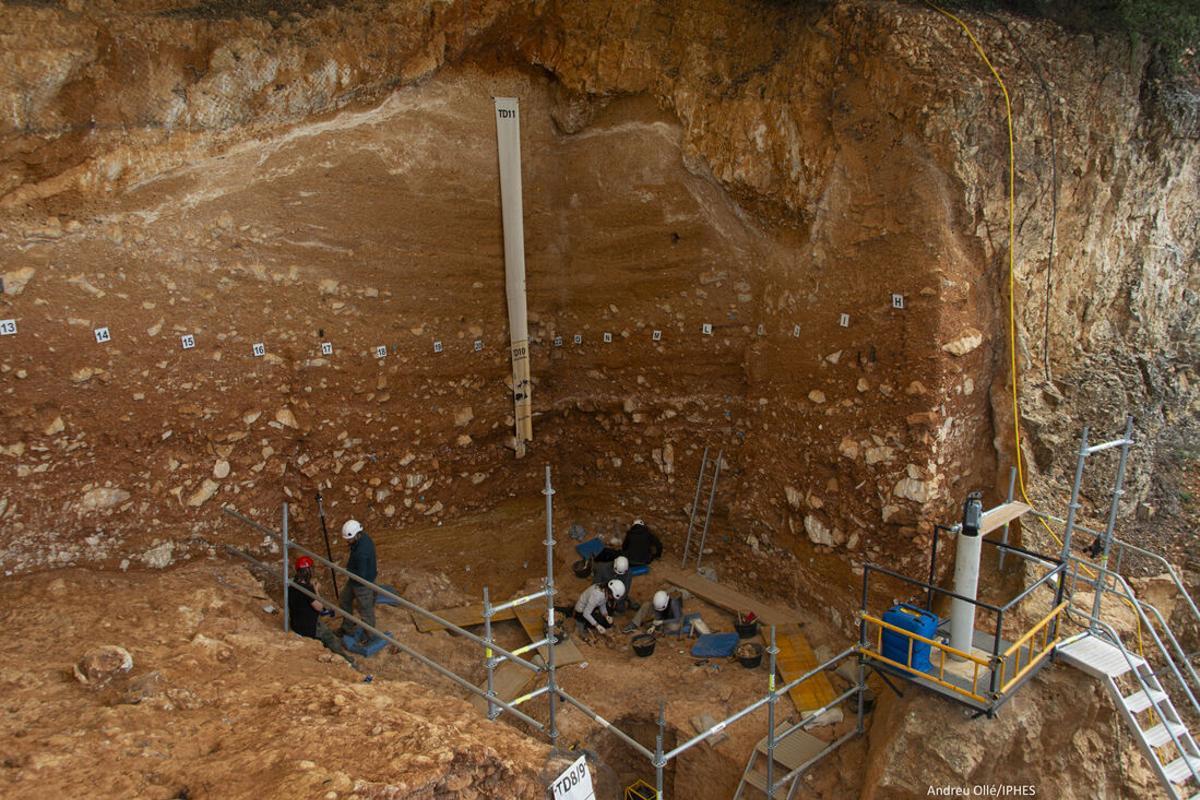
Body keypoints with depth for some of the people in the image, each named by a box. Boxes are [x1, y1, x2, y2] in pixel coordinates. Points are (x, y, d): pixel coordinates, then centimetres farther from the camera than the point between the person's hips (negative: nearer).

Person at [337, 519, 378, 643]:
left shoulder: (361, 552, -37)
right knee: (344, 600, 26)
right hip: (354, 580, 10)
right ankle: (347, 628, 45)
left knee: (365, 611, 12)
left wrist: (347, 570, -15)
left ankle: (368, 637, 34)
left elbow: (360, 576, -29)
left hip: (363, 584, -10)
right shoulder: (362, 536, -9)